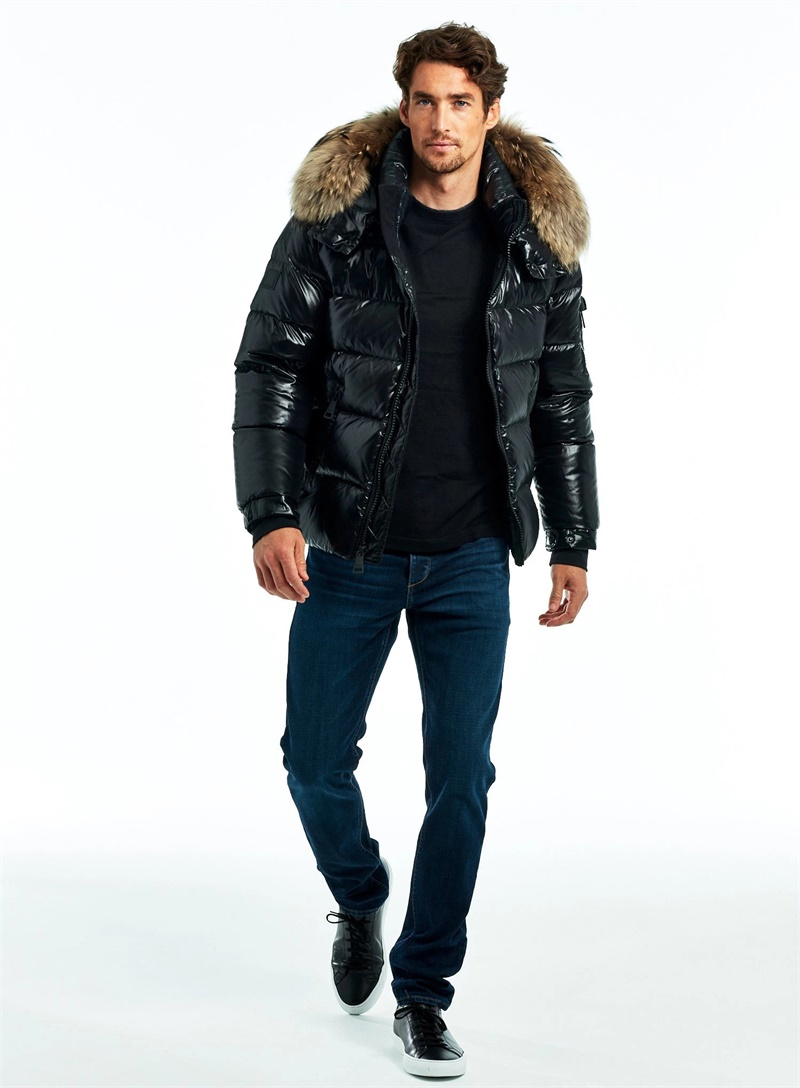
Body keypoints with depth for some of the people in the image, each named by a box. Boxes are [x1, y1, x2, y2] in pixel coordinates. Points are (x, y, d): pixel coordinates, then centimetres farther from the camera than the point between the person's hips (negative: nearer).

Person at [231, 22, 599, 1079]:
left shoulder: (538, 241, 0)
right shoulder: (333, 222, -7)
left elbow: (561, 400, 8)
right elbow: (270, 369, -7)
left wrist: (573, 544, 7)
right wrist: (271, 515, -19)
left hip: (470, 557, 1)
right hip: (347, 551, -1)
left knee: (461, 780, 1)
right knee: (317, 762, 8)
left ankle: (422, 993, 18)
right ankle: (361, 904, 40)